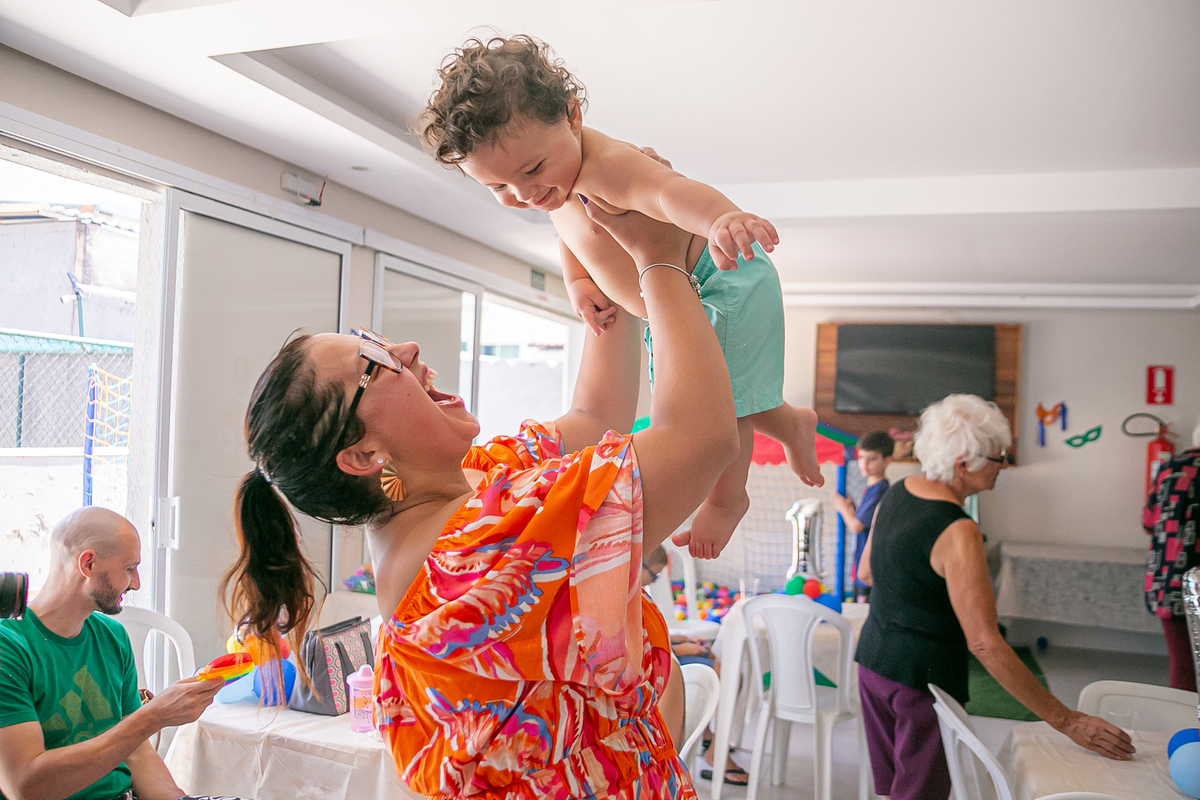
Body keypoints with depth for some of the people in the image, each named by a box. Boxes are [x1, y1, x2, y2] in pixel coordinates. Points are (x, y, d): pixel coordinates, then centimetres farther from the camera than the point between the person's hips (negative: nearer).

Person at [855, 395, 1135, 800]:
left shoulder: (897, 493, 1)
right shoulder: (958, 533, -24)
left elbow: (866, 572, 13)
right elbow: (984, 643, -25)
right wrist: (1067, 720, -21)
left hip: (873, 659, 8)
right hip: (924, 677, -8)